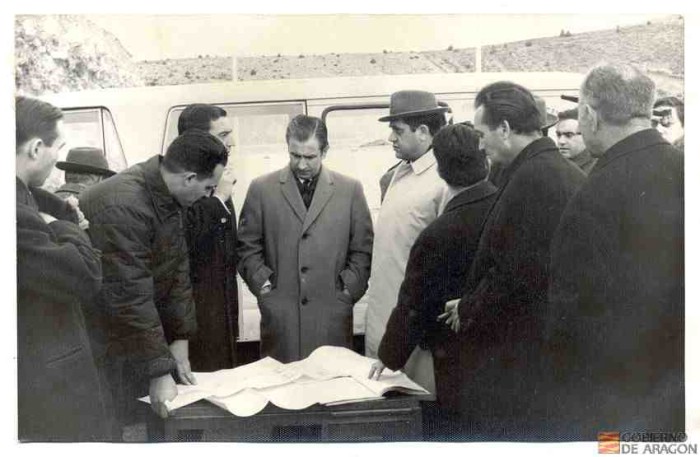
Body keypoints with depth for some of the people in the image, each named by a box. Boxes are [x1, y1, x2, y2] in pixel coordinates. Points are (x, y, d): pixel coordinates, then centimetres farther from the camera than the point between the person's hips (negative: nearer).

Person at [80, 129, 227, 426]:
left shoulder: (167, 198, -2)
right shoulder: (123, 205, -29)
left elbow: (177, 268, 2)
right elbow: (130, 295, -30)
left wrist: (179, 340, 0)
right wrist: (160, 371, -25)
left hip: (136, 329, 8)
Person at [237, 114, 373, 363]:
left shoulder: (350, 190, 6)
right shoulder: (262, 188, 5)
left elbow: (362, 249, 8)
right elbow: (247, 247, 9)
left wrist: (349, 288, -1)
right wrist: (262, 283, -2)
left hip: (332, 312, 0)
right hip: (279, 313, 0)